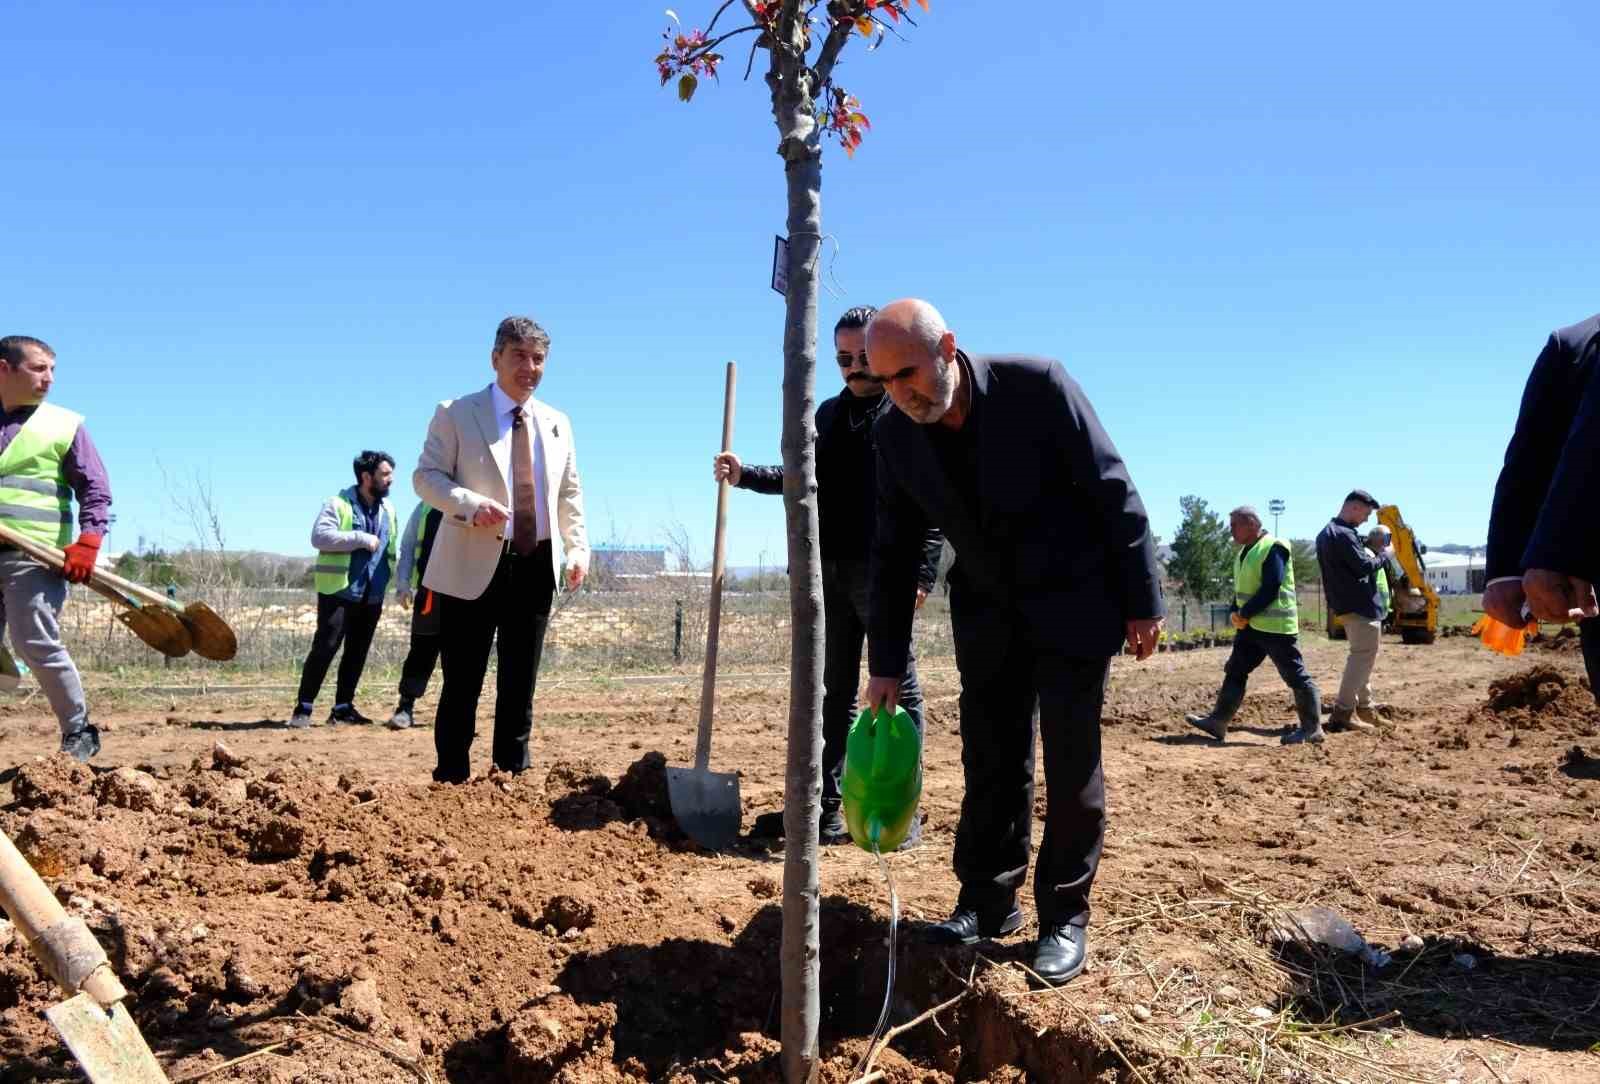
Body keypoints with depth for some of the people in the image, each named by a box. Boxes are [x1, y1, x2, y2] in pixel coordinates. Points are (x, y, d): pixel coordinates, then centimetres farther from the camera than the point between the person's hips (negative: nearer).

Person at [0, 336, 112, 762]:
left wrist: (88, 543, -13)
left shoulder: (64, 424, 6)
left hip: (34, 554, -4)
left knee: (36, 644, -10)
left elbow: (96, 490, 1)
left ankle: (79, 732, 3)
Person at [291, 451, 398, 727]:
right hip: (339, 591, -6)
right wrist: (362, 539, -21)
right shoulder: (338, 503, -8)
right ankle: (304, 707, 0)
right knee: (325, 647, -8)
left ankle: (343, 706, 17)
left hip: (372, 595, 6)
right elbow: (320, 536, -20)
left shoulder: (388, 509, 13)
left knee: (357, 652, 9)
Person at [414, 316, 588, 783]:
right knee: (463, 683, 0)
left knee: (520, 683, 11)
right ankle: (452, 778, 10)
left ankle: (512, 776, 21)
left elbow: (570, 493, 16)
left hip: (536, 566, 5)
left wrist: (578, 548, 3)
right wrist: (472, 504, -23)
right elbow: (426, 476, -5)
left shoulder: (557, 423, 13)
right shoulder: (456, 414, 0)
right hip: (475, 565, -4)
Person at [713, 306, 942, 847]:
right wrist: (744, 474, 8)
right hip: (828, 572, 6)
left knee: (897, 690, 1)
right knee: (834, 691, 10)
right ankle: (828, 806, 18)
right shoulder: (829, 413, 17)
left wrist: (922, 573, -16)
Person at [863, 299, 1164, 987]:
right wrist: (886, 663, 0)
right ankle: (987, 903, 19)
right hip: (988, 615, 4)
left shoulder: (1037, 387, -20)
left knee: (1071, 764, 0)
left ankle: (1065, 918, 12)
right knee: (990, 762, 6)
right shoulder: (895, 436, -7)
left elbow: (1112, 491, -13)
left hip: (1072, 605, -4)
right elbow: (894, 553, 0)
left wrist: (1142, 599, -10)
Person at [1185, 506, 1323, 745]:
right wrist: (1235, 612, 1)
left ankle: (1312, 728, 7)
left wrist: (1245, 614, -17)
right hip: (1250, 625, 10)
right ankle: (1218, 722, 12)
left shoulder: (1273, 548, -15)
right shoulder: (1246, 551, 15)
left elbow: (1270, 589, -22)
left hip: (1275, 625, -10)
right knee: (1235, 671, 9)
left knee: (1295, 676, -1)